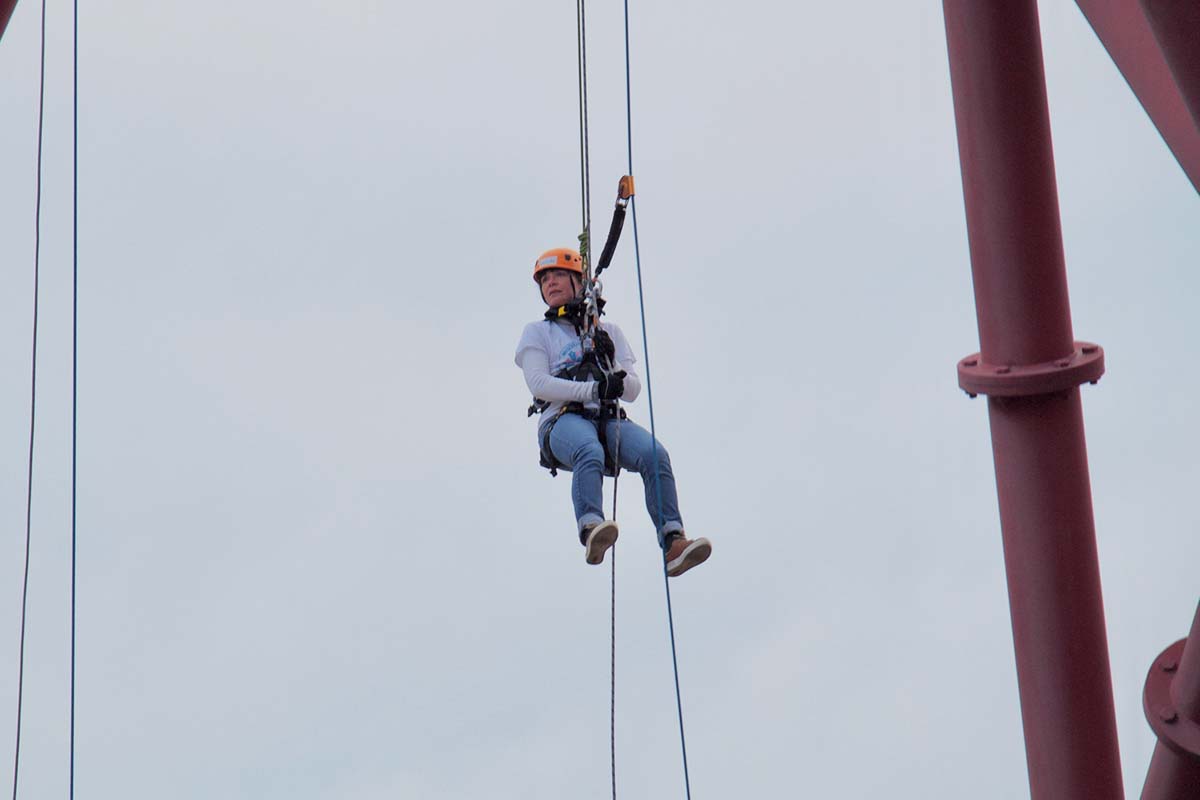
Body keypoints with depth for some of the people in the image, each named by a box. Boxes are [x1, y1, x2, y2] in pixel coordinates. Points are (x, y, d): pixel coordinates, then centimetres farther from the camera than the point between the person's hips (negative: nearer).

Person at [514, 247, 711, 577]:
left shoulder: (609, 332, 28)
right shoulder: (537, 332, 20)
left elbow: (633, 391, 19)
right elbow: (539, 384, 1)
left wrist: (616, 373, -5)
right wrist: (593, 390, -11)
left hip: (609, 419, 3)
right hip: (564, 420, -3)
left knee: (655, 453, -29)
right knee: (590, 451, -39)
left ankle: (672, 544, -40)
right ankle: (591, 530, -60)